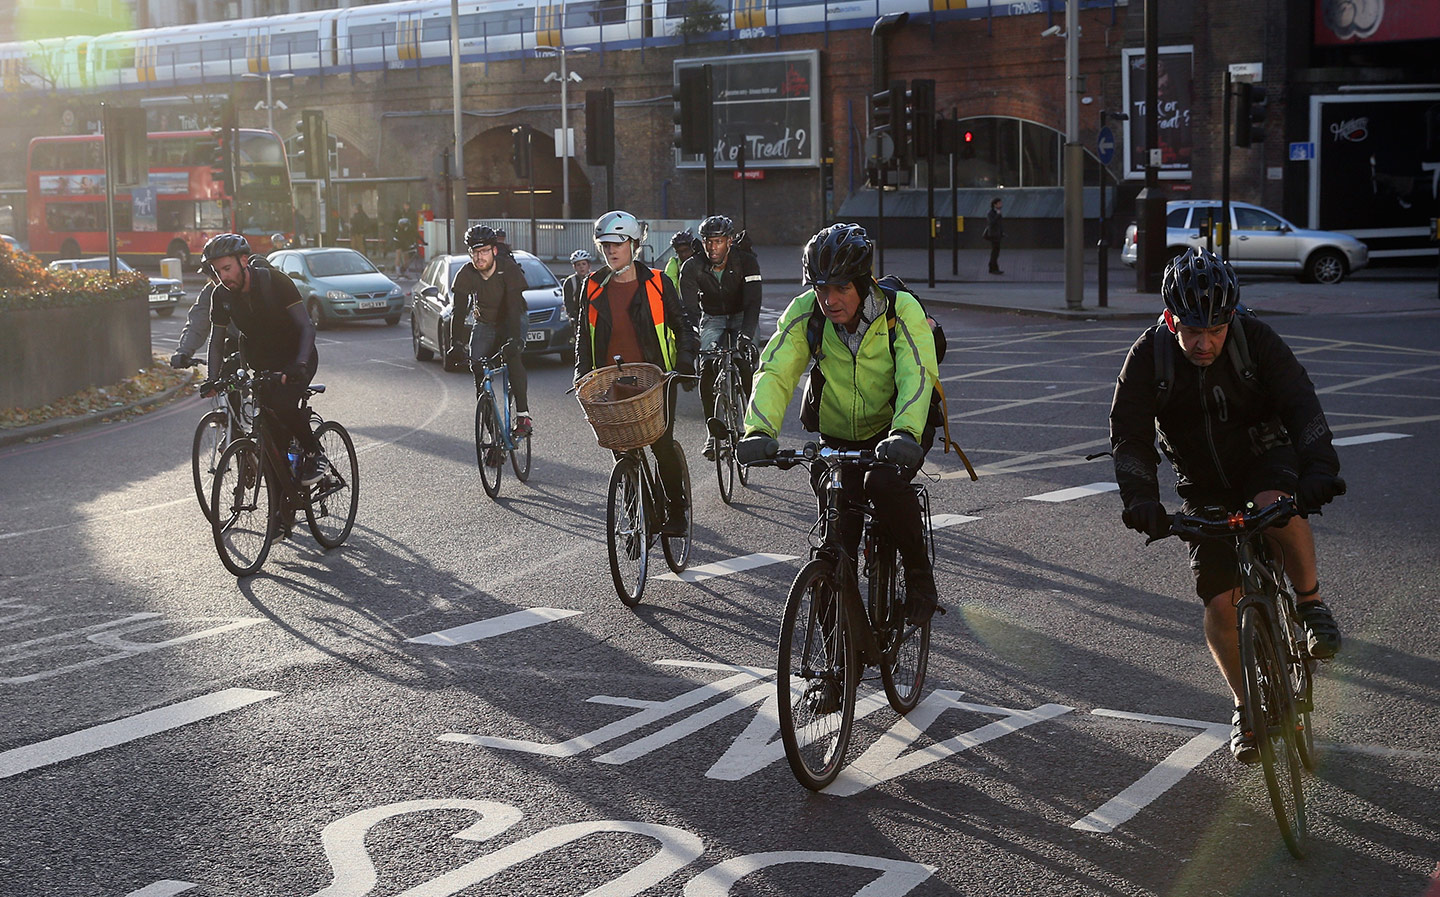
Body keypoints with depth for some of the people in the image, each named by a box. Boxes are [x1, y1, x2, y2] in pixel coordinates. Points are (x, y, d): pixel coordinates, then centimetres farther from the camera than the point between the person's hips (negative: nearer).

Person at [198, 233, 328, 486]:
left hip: (295, 359, -5)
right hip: (263, 364, 5)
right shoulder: (221, 296, -8)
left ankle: (316, 455, -11)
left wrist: (300, 364, -39)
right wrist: (213, 380, -14)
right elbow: (216, 341, 1)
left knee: (283, 404, -31)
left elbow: (306, 326, -23)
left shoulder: (274, 281, -21)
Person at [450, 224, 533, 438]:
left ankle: (523, 416, -31)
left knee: (513, 356, -30)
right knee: (477, 364, -15)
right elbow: (459, 310, -20)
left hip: (512, 320, -3)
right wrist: (456, 343, -33)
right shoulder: (466, 274, -16)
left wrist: (514, 339, -44)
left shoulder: (508, 268, -24)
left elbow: (514, 306, -32)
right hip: (484, 323, 3)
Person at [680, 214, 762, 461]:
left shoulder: (746, 262, -23)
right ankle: (712, 433, -8)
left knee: (744, 364, -23)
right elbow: (689, 308, -25)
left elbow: (752, 302, -31)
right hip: (712, 318, 2)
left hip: (741, 317, -1)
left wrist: (745, 336, -47)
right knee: (706, 370, -17)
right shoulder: (692, 267, -20)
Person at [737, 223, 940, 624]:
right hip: (836, 437, 3)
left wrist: (905, 434, -51)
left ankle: (920, 576, -9)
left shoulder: (901, 309, -23)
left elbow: (918, 376, -32)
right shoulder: (805, 313, -17)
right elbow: (775, 372, -24)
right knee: (837, 535, -7)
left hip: (896, 431, -3)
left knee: (884, 483, -32)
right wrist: (760, 431, -42)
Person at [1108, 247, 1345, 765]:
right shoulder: (1148, 357, -17)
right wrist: (1141, 500, -33)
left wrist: (1319, 468, -42)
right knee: (1219, 600, -7)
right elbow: (1129, 435, -18)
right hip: (1205, 484, 2)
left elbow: (1301, 406, -26)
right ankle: (1247, 708, 14)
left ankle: (1311, 605, -12)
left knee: (1277, 505, -38)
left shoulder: (1257, 341, -20)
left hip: (1264, 455, -1)